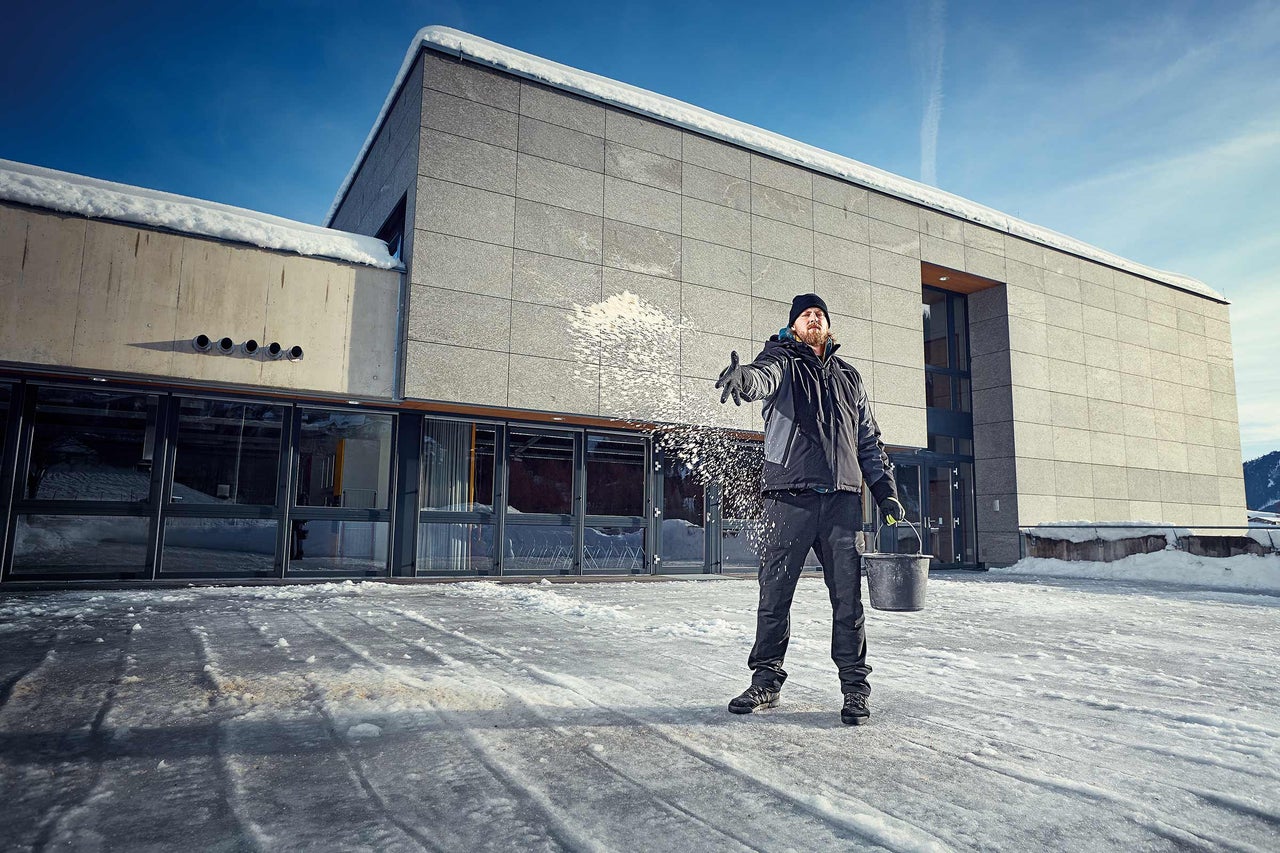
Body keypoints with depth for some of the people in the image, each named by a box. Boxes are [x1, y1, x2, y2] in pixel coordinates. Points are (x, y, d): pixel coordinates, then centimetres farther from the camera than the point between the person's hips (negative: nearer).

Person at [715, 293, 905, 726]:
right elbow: (763, 376, -17)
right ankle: (766, 679, 16)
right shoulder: (782, 360, 10)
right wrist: (742, 378, -42)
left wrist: (887, 495, 14)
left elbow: (870, 442, 24)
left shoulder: (848, 377, 22)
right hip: (789, 498, -3)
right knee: (774, 595, 3)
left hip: (843, 499, 3)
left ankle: (854, 685, 14)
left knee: (847, 598, 3)